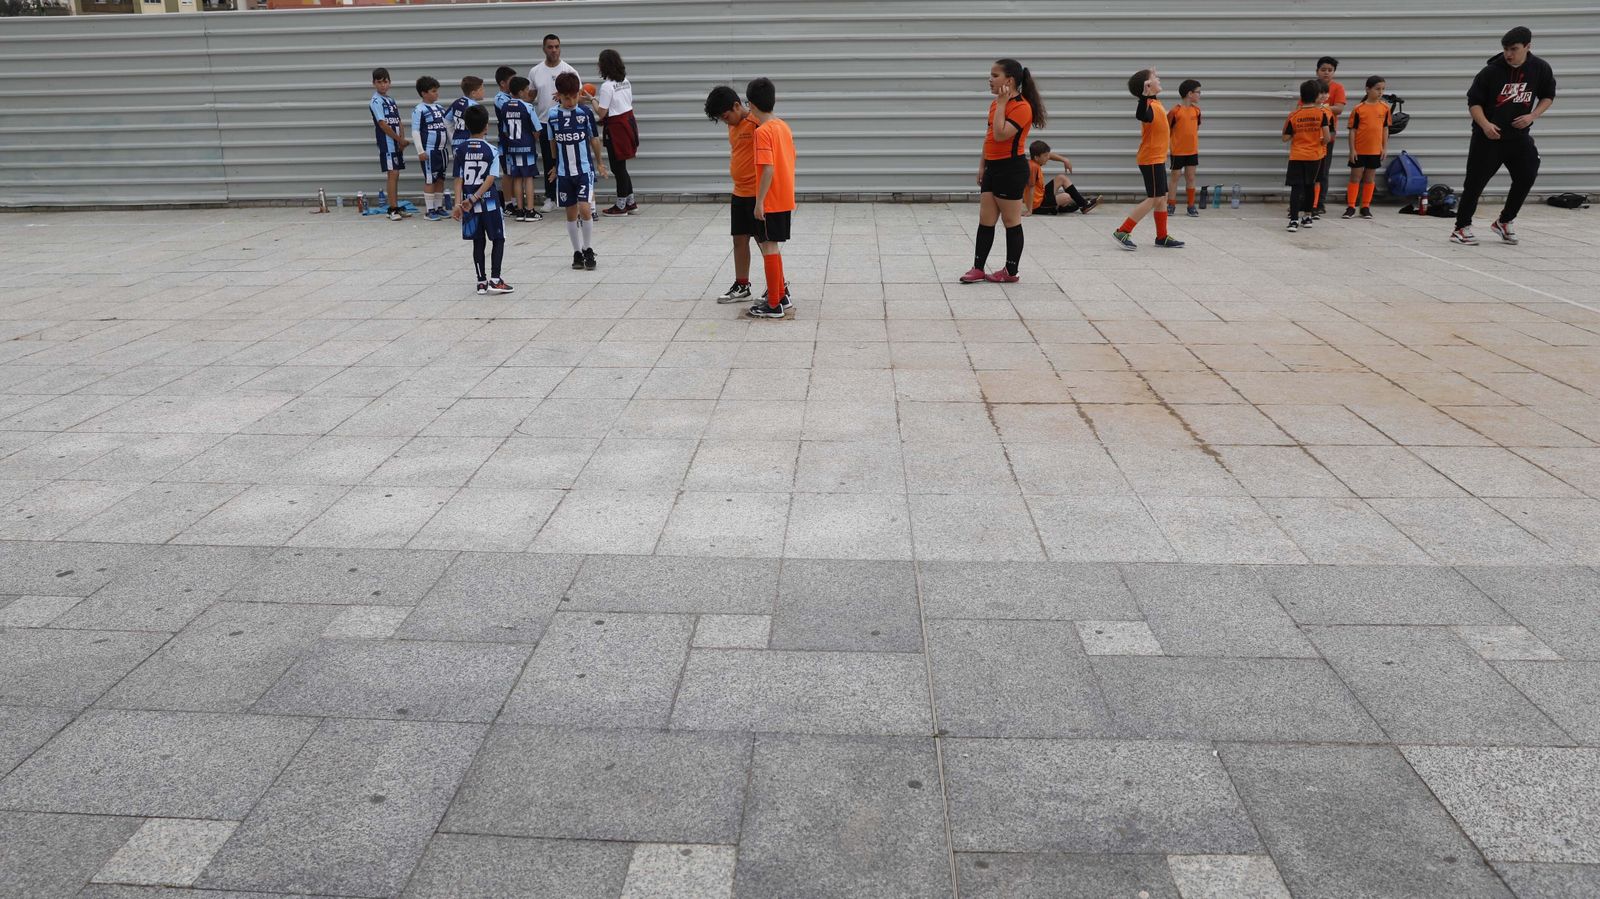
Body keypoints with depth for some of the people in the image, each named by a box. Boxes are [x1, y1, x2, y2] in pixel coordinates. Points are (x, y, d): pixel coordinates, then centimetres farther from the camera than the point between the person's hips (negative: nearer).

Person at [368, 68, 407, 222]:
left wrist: (402, 138, -1)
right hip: (387, 143, -7)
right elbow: (383, 124, -13)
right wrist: (399, 139, -9)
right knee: (392, 174, -10)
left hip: (396, 144, 7)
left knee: (395, 175, 9)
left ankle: (395, 208, 14)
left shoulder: (391, 100, 16)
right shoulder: (376, 101, -7)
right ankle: (393, 210, -10)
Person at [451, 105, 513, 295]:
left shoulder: (462, 150, 0)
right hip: (489, 202, -3)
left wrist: (458, 203, -7)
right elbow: (490, 180, -15)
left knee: (478, 242, 11)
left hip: (468, 204, 3)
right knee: (498, 239, 9)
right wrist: (475, 198, -16)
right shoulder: (491, 150, -6)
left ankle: (482, 281, 13)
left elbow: (459, 179, -4)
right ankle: (495, 279, -1)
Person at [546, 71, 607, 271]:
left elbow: (594, 138, 6)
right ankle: (577, 252, 18)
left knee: (584, 208, -14)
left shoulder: (585, 112, -5)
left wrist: (599, 163, 13)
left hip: (584, 169, -2)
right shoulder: (552, 115, 0)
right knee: (571, 213, 7)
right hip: (564, 172, 2)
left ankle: (588, 250, 2)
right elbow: (553, 142, 13)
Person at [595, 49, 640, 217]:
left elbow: (601, 113, -17)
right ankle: (631, 203, 19)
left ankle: (621, 205, 9)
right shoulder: (625, 81, 7)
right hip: (629, 122, 8)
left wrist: (593, 99, -1)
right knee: (620, 166, 16)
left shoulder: (607, 86, -17)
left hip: (616, 128, -8)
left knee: (618, 167, 2)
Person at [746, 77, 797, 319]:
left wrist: (759, 202, -20)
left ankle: (774, 305, 3)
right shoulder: (783, 126, 9)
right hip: (786, 199, 8)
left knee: (769, 247, -1)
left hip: (770, 201, -8)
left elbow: (768, 169, -23)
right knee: (772, 246, 19)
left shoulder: (762, 131, -17)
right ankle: (781, 294, 25)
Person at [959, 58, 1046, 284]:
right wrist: (982, 165, 17)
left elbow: (1000, 135, -27)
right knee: (985, 221, 8)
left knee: (1011, 222, 2)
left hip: (1011, 170, -9)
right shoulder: (995, 104, 12)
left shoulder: (1021, 107, -16)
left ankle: (1011, 272, 11)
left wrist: (1002, 104, -21)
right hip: (993, 168, 9)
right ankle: (978, 268, 12)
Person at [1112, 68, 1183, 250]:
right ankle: (1122, 232, -8)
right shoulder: (1149, 106, -21)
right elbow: (1140, 115, -45)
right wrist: (1145, 96, -54)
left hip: (1157, 158, 10)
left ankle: (1162, 237, 21)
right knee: (1154, 199, -9)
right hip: (1151, 159, -10)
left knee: (1161, 197, 13)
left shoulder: (1155, 103, 9)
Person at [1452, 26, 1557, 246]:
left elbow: (1548, 96, 11)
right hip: (1488, 136, -3)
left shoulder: (1541, 69, -4)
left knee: (1526, 177, -1)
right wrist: (1485, 124, -21)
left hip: (1519, 136, 3)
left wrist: (1532, 116, -6)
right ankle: (1461, 227, 6)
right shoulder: (1492, 71, -13)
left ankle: (1504, 222, 16)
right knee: (1476, 182, -4)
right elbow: (1474, 101, -7)